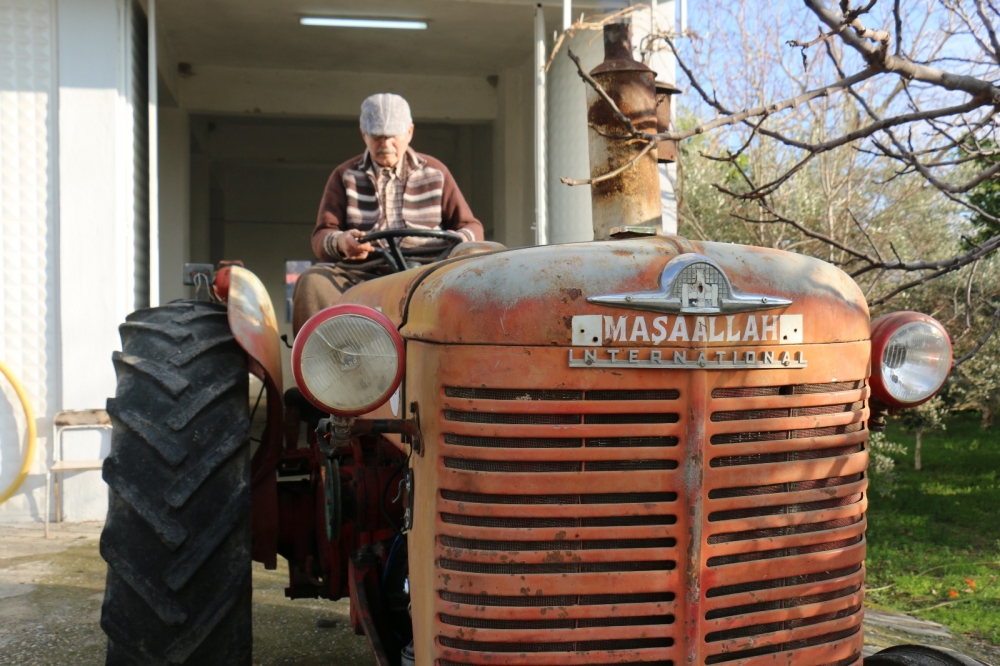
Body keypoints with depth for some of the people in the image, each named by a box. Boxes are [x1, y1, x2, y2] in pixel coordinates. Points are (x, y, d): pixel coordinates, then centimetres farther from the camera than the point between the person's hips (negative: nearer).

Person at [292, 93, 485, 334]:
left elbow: (472, 227, 13)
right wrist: (340, 242, -21)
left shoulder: (435, 173, 15)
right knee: (312, 282, -30)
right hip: (361, 276, 1)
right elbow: (321, 237, 5)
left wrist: (457, 241, -14)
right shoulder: (345, 176, 14)